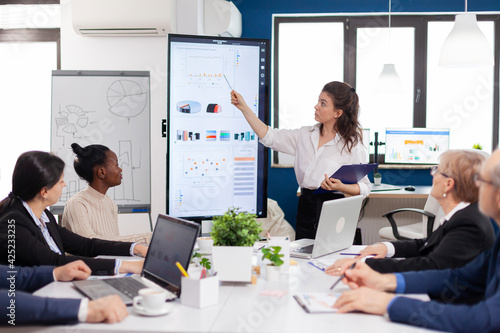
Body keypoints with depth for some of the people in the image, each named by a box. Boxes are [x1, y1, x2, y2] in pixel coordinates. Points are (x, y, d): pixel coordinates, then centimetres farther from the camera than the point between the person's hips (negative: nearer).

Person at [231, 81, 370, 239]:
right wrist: (243, 107, 6)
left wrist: (341, 187, -23)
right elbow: (269, 136, 8)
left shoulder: (351, 145, -7)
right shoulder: (306, 135, 8)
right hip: (305, 207, 5)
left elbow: (364, 187, -4)